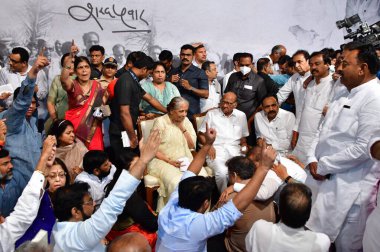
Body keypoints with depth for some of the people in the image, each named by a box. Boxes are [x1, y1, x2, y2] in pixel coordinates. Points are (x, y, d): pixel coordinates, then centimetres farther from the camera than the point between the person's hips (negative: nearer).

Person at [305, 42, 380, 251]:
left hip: (350, 187, -8)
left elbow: (363, 148, -23)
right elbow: (324, 132, 15)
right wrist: (313, 159, -2)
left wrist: (323, 165, -14)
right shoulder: (345, 95, 14)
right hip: (325, 178, 8)